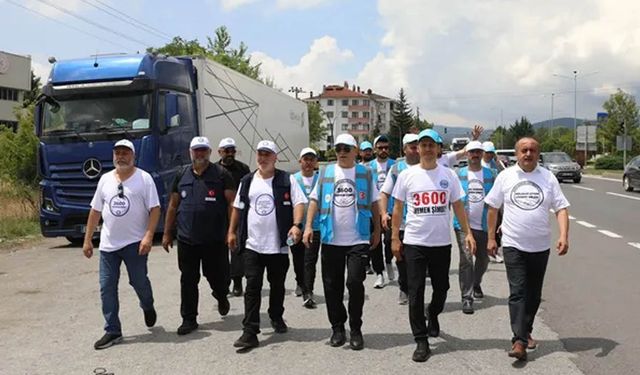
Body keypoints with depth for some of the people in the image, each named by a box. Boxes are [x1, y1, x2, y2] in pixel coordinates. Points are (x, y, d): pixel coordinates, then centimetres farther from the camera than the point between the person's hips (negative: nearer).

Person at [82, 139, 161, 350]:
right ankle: (112, 332, 14)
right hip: (108, 244, 4)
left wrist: (149, 236, -20)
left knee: (139, 282, 6)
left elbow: (155, 209, -9)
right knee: (107, 288, 4)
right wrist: (87, 240, 10)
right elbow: (95, 211, 13)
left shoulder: (144, 178, -4)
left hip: (135, 243, -4)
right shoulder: (105, 179, 10)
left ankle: (148, 307, 39)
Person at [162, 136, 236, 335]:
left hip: (215, 239, -2)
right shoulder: (182, 175, 10)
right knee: (188, 281, 5)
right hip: (186, 239, 3)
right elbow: (173, 206, 13)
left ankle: (221, 296, 40)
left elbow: (232, 203, -3)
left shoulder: (221, 174, 0)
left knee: (217, 276, 7)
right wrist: (167, 233, 10)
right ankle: (189, 319, 16)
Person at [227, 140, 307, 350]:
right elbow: (238, 208, 16)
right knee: (252, 288, -3)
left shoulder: (287, 180, -1)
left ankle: (276, 317, 37)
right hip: (252, 244, 1)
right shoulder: (247, 181, 10)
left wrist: (296, 225, -24)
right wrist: (232, 232, 13)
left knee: (277, 285, 15)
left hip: (278, 245, -1)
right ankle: (250, 332, -2)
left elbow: (299, 203, -8)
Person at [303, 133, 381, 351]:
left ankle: (356, 330, 9)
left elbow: (374, 204, 9)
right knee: (332, 286, 6)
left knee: (355, 282, -8)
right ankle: (337, 328, 21)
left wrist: (377, 231, 7)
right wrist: (308, 226, -5)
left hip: (359, 240, -2)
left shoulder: (365, 174, 6)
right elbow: (315, 200, 6)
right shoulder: (325, 173, 8)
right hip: (331, 240, 2)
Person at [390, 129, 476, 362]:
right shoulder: (407, 175, 0)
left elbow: (458, 206, 7)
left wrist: (467, 233, -1)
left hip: (442, 242, 2)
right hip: (414, 243, -1)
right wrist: (394, 238, 0)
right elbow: (398, 208, 4)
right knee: (415, 292, -1)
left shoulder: (449, 175, 3)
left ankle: (433, 317, 45)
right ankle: (421, 341, 7)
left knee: (441, 287, 14)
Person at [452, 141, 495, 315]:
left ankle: (476, 284, 44)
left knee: (483, 259, 17)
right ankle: (467, 297, -6)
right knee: (466, 261, -10)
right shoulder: (458, 174, 2)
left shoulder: (490, 175, 5)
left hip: (484, 225, 3)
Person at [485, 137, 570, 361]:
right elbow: (492, 208, 7)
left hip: (540, 247, 2)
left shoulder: (548, 178, 2)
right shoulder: (505, 176, 0)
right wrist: (491, 237, 5)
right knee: (518, 292, -9)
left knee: (534, 294, 12)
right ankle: (519, 341, -12)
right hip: (513, 245, -2)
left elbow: (561, 208, -1)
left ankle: (526, 331, 29)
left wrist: (564, 236, -16)